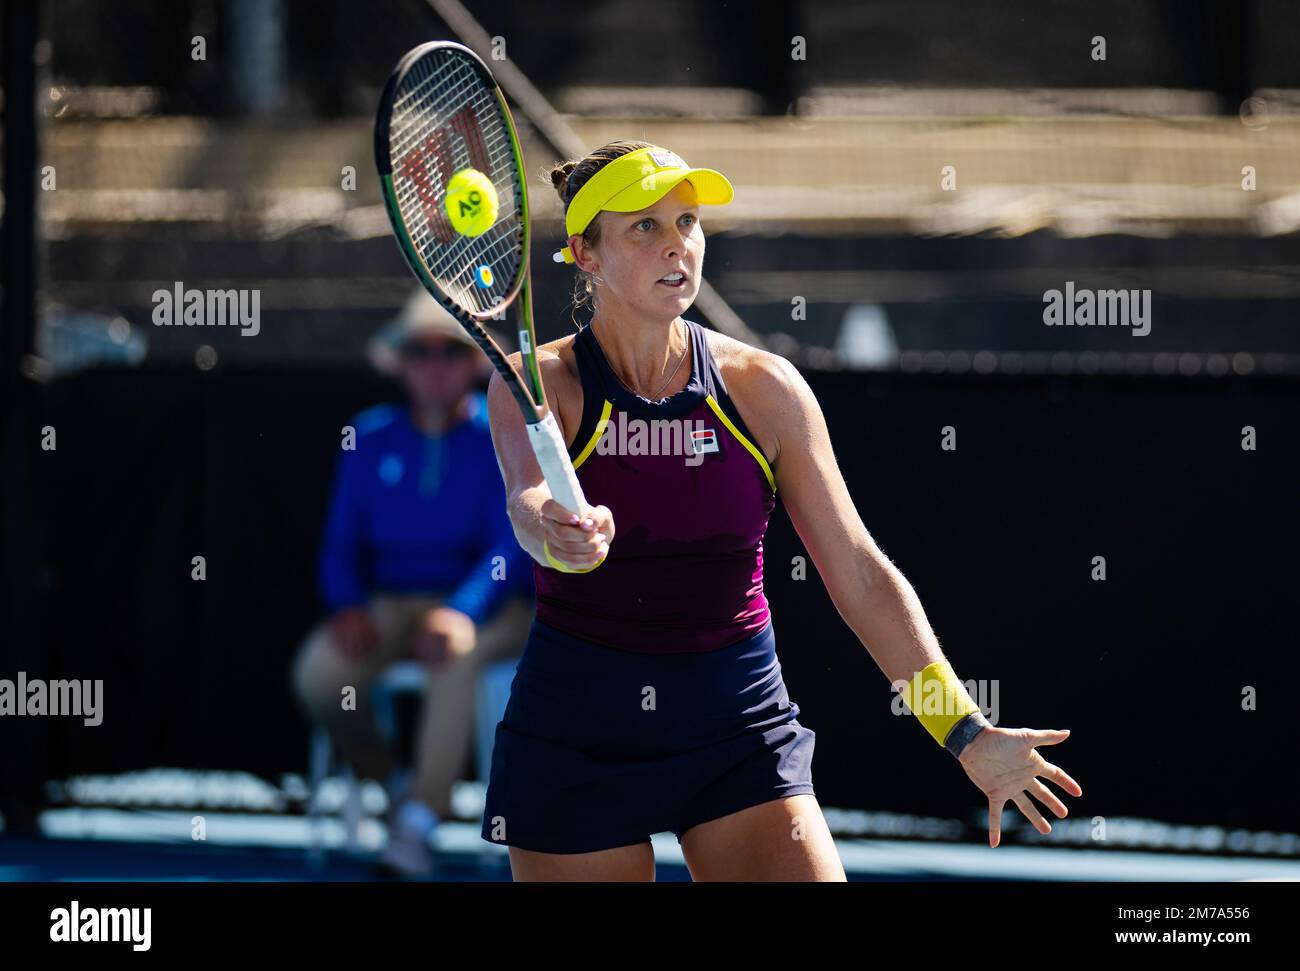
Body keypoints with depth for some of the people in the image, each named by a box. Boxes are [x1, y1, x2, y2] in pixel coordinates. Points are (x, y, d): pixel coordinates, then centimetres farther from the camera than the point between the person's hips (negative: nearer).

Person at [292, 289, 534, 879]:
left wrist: (460, 615, -31)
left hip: (486, 609, -3)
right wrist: (348, 606, -14)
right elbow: (340, 546, 8)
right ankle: (389, 782, -2)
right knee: (317, 673, -28)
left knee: (456, 655, -40)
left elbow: (510, 548, -13)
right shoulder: (372, 438, 7)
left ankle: (418, 824, -43)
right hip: (392, 605, 3)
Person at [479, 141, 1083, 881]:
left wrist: (965, 733, -4)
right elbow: (529, 499, -27)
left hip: (741, 721, 1)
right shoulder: (539, 384, -6)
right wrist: (558, 534, -52)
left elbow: (861, 576, 2)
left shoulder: (764, 388, 0)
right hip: (576, 731, -1)